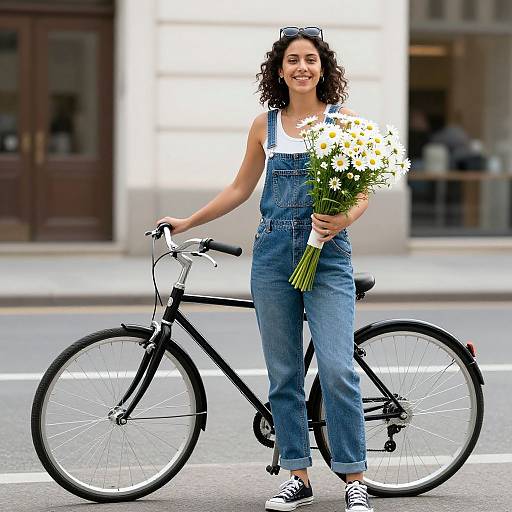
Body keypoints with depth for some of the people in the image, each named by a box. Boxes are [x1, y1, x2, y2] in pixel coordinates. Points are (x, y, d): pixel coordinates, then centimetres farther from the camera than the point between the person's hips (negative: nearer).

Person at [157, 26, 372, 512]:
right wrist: (187, 222, 20)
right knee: (283, 373, 5)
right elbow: (240, 188, 20)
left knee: (337, 370, -11)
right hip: (273, 253, 3)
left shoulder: (343, 120, 2)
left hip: (327, 254, -3)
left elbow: (362, 192, 0)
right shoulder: (265, 125, 9)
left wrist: (343, 220, -20)